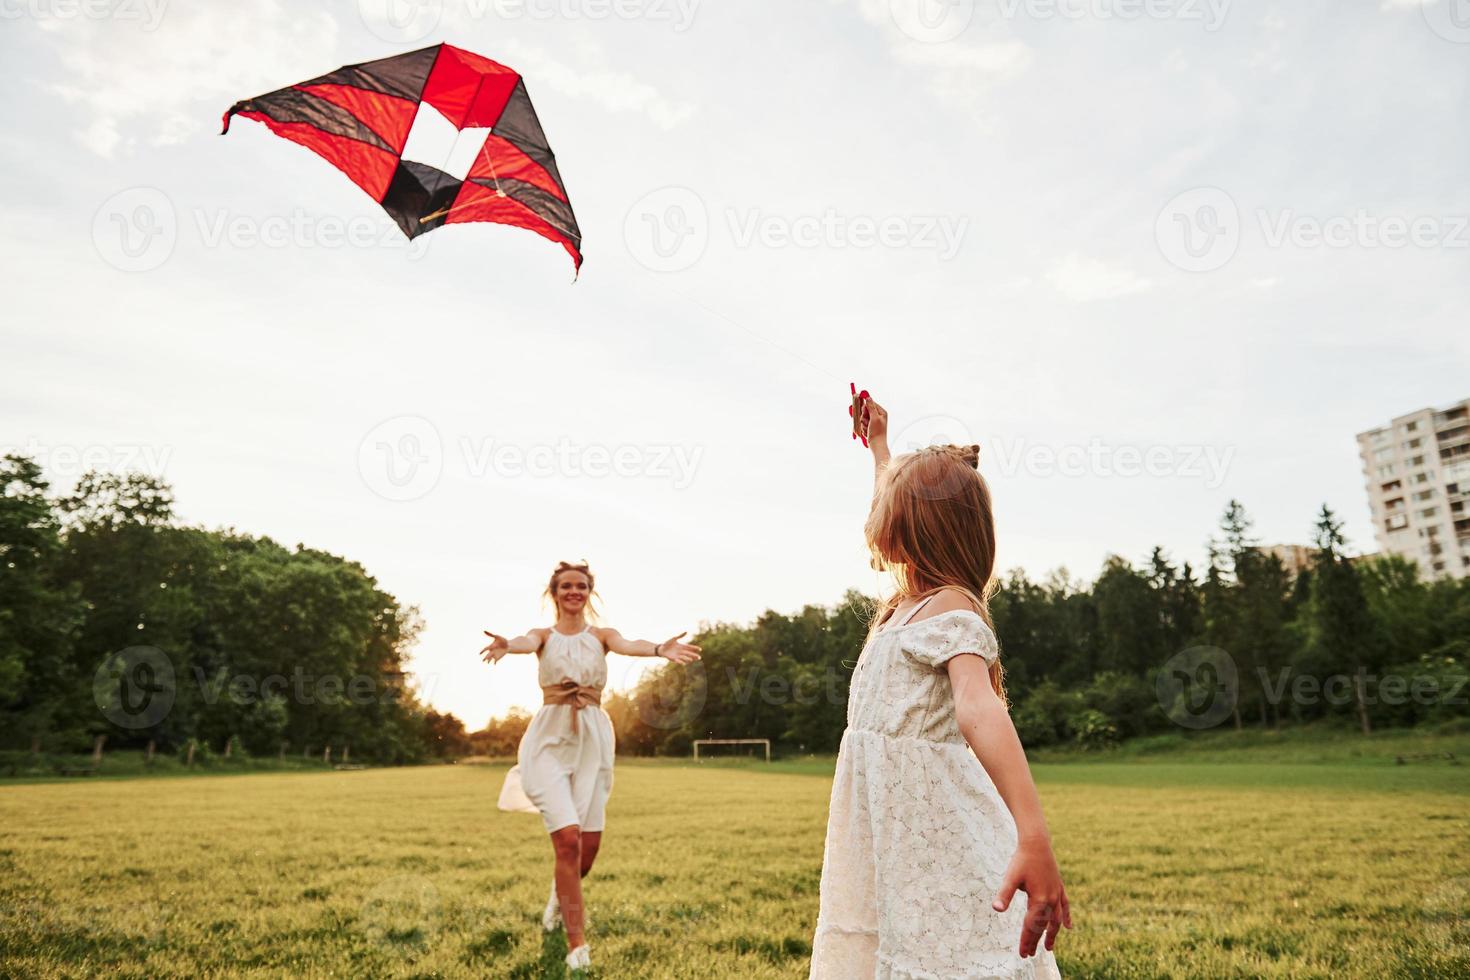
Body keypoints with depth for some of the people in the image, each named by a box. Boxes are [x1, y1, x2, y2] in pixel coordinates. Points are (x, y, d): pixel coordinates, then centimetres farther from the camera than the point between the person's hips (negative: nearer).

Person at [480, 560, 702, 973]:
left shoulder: (601, 634, 8)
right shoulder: (544, 635, 6)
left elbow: (627, 645, -15)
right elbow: (527, 642, -19)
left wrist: (659, 649, -38)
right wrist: (505, 645, -44)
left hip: (593, 738, 2)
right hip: (550, 739, -2)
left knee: (589, 843, 1)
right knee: (568, 838, -14)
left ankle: (562, 893, 37)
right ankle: (577, 943, -2)